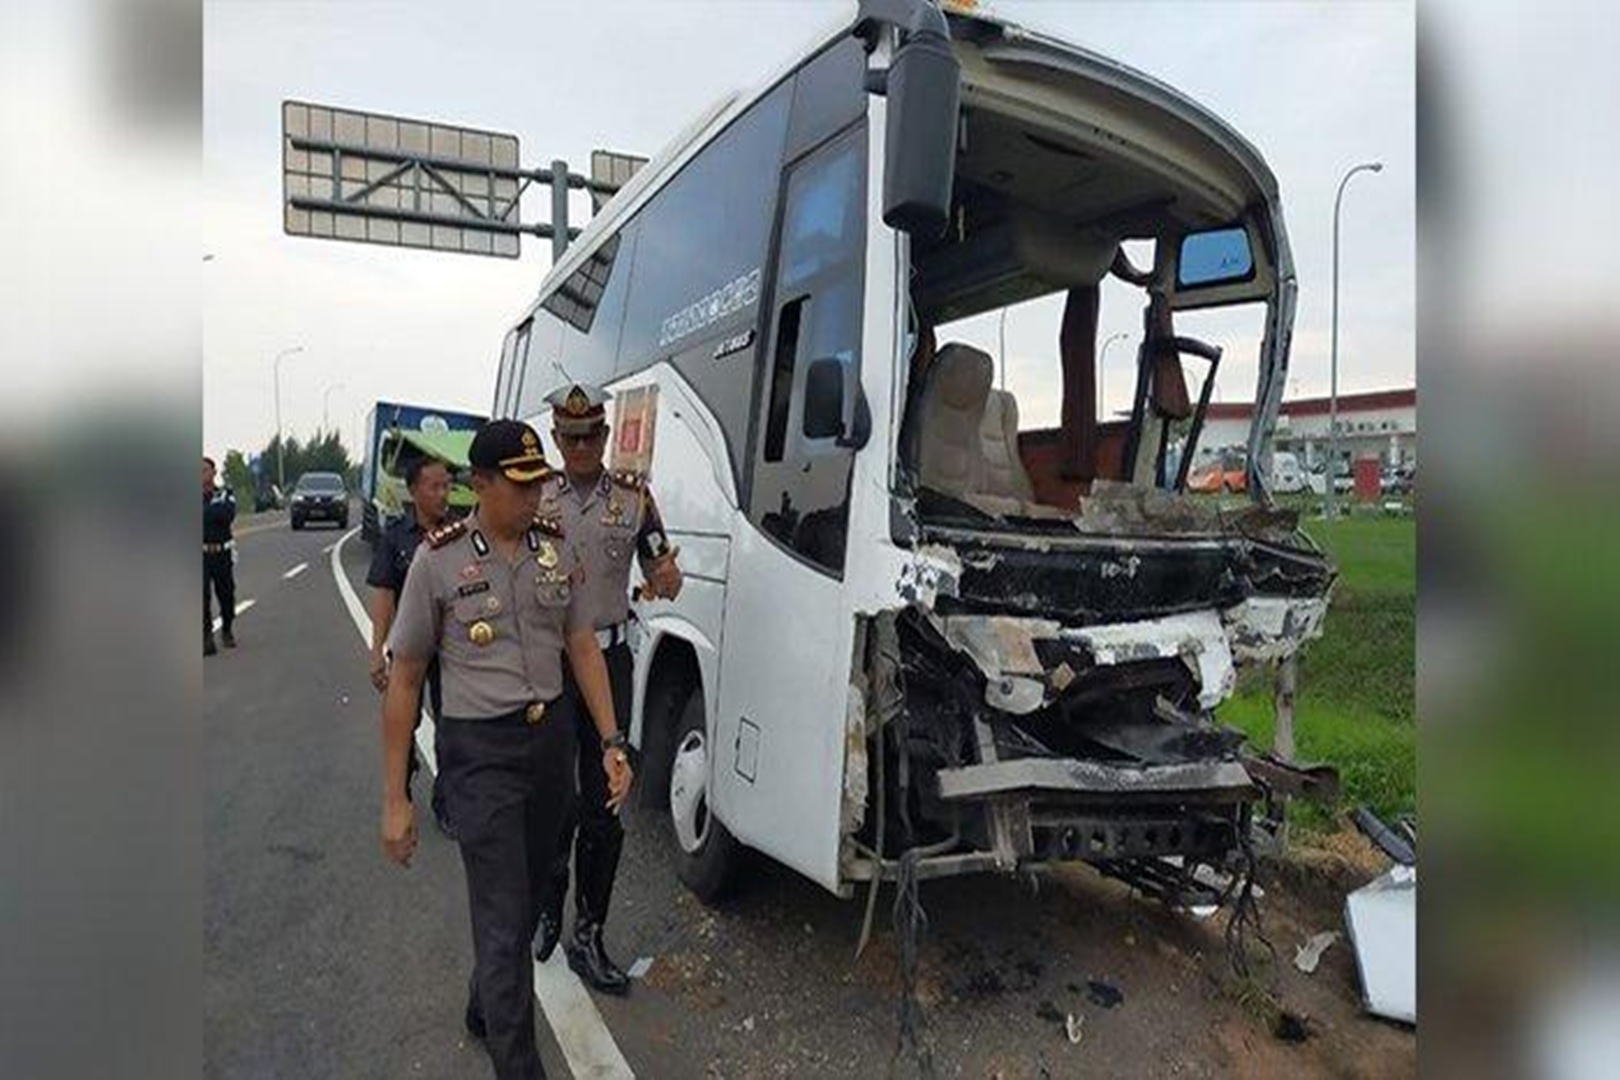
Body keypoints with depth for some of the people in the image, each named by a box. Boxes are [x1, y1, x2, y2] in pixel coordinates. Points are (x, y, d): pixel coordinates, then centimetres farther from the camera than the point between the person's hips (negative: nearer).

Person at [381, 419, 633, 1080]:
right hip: (480, 751, -5)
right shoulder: (439, 560, -11)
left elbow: (582, 646, 7)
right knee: (503, 919, -3)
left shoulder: (555, 544, 1)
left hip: (553, 736, 5)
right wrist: (394, 800, -6)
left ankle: (485, 1012, 47)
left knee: (527, 896, 21)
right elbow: (404, 680, -6)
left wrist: (609, 743, 2)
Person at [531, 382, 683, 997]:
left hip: (607, 661, -1)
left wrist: (665, 578, -18)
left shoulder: (633, 497, 3)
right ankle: (549, 906, 36)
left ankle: (587, 935, 16)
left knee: (603, 807, 3)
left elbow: (664, 572, 5)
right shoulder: (535, 498, 5)